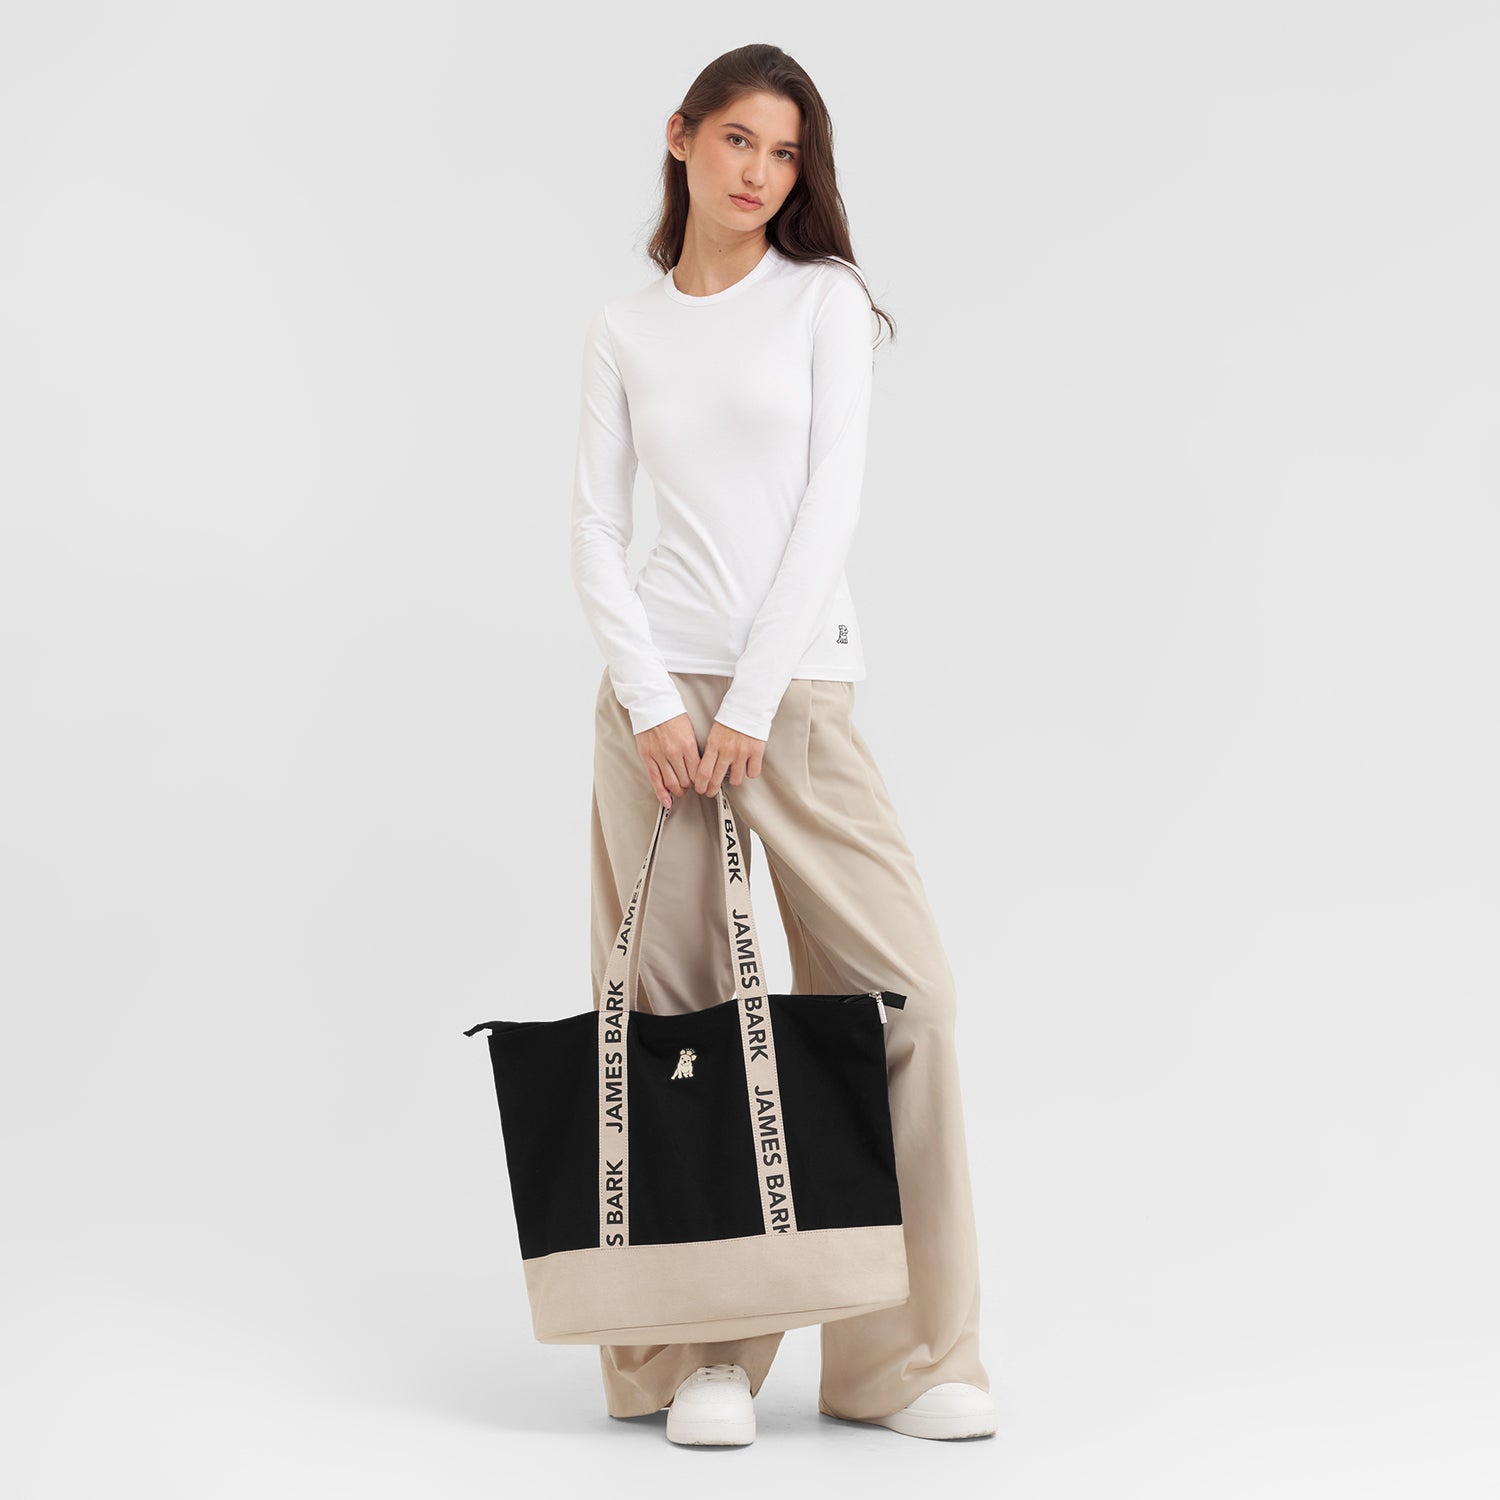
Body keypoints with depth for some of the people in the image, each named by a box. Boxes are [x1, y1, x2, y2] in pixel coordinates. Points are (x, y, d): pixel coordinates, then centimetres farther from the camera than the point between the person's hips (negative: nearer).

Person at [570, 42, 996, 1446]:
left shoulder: (826, 300, 6)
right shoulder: (624, 329, 11)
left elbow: (831, 504, -3)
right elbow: (595, 530, 6)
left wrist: (750, 704, -10)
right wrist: (655, 703, -8)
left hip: (802, 685, 0)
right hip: (662, 689, 1)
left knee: (899, 989, -8)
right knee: (674, 1010, -2)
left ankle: (908, 1352, 1)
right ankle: (700, 1353, 6)